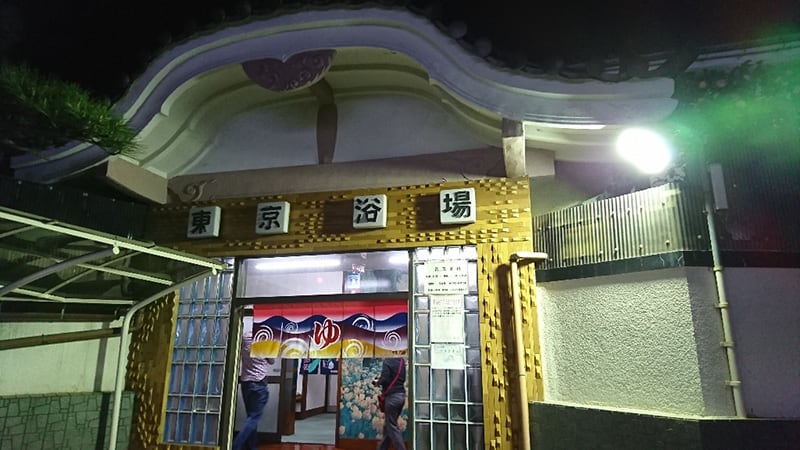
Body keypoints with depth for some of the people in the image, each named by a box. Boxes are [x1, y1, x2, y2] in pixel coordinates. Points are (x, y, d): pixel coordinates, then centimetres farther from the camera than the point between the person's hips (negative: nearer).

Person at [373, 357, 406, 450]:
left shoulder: (387, 361, -15)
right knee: (388, 425, 18)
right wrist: (381, 379, 13)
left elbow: (385, 380, -20)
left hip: (392, 396, -8)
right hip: (401, 394, 8)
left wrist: (377, 382, 2)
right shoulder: (401, 360, 9)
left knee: (392, 426, 1)